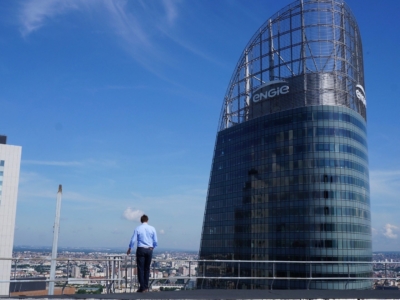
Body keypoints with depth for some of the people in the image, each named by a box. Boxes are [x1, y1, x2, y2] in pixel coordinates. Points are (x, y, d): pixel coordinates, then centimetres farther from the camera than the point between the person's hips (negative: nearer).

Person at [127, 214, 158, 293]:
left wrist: (129, 249, 13)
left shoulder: (137, 228, -4)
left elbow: (133, 240, -2)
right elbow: (155, 241, 3)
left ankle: (142, 288, -2)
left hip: (141, 249, -3)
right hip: (150, 250, 3)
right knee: (147, 268, 13)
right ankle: (146, 287, 15)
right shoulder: (152, 228, 2)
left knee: (141, 269, 1)